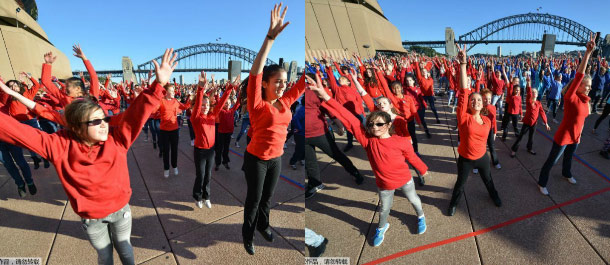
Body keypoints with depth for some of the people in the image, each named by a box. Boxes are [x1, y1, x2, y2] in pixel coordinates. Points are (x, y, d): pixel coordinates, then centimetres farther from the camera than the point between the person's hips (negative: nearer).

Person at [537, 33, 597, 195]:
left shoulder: (585, 100, 1)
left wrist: (579, 134, 20)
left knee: (569, 157, 31)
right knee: (551, 161, 4)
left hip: (575, 137, 8)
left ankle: (566, 174, 56)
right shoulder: (570, 98, -23)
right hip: (563, 137, -8)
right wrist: (588, 53, -39)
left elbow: (581, 118, 14)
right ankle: (542, 183, 20)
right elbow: (578, 76, -34)